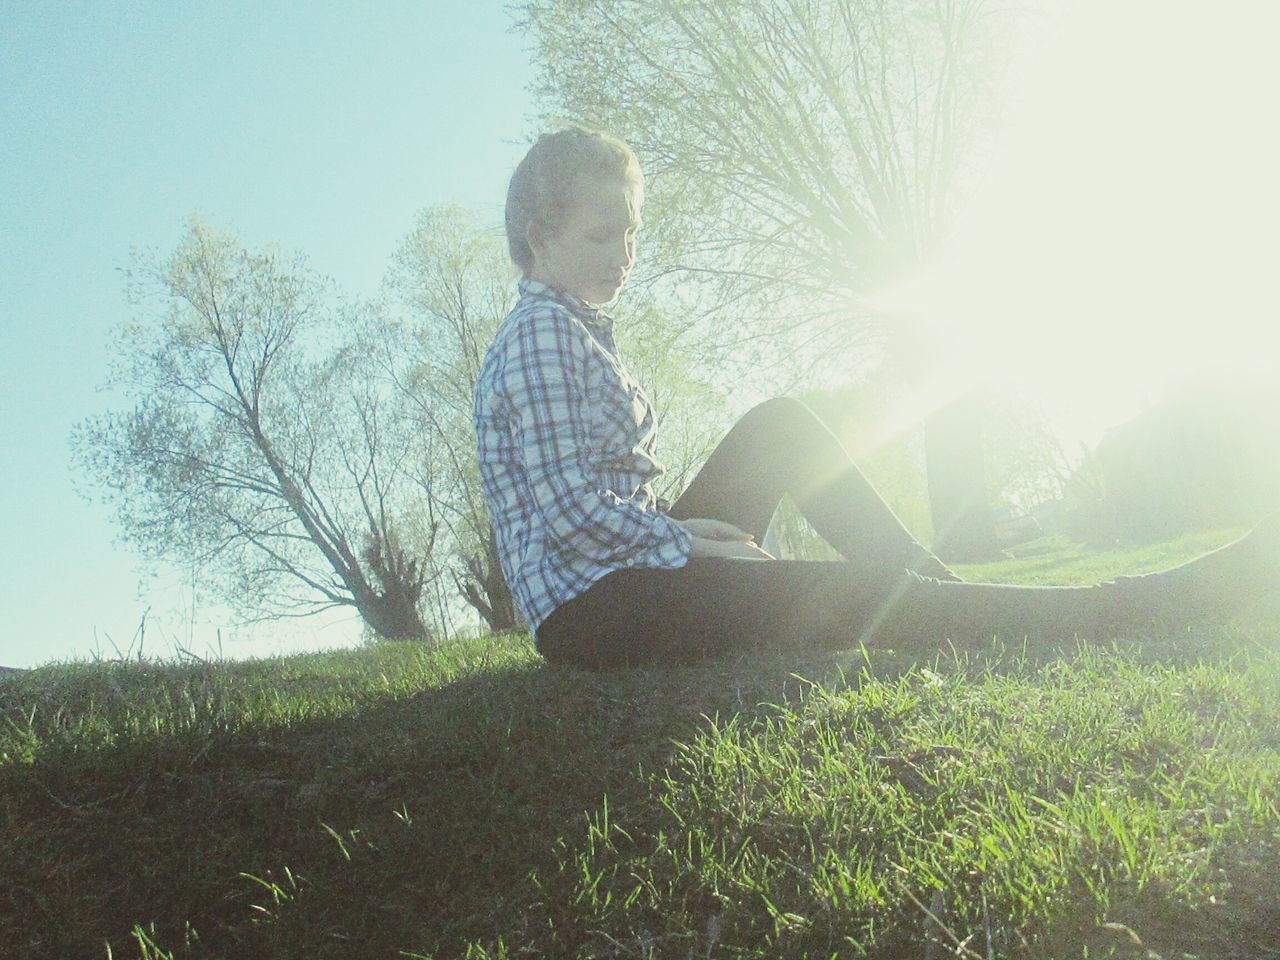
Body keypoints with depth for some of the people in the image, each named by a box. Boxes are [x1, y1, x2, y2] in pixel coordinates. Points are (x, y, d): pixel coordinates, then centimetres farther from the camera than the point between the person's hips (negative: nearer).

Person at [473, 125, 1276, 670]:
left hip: (636, 568, 10)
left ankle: (928, 581, 1)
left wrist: (692, 536, 6)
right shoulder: (542, 332, -12)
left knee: (780, 426, 4)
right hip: (587, 606, -10)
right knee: (854, 599, -18)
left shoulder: (577, 333, 18)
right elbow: (569, 509, -21)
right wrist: (692, 539, -13)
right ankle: (1107, 612, -12)